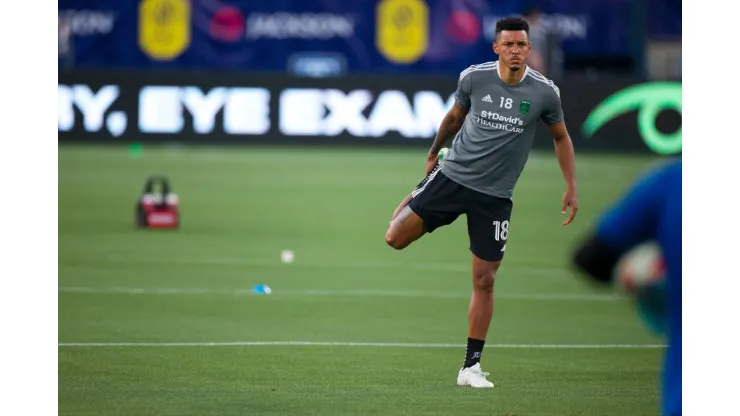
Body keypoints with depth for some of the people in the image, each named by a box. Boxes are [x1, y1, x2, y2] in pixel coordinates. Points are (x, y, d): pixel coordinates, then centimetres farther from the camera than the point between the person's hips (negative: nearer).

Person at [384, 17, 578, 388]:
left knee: (484, 281, 0)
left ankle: (471, 366, 11)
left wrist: (571, 188, 3)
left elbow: (561, 137, 8)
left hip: (494, 197, 0)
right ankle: (413, 201, 26)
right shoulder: (473, 78, -8)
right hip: (452, 176, 0)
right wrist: (434, 152, 25)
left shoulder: (544, 92, -8)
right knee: (395, 239, -11)